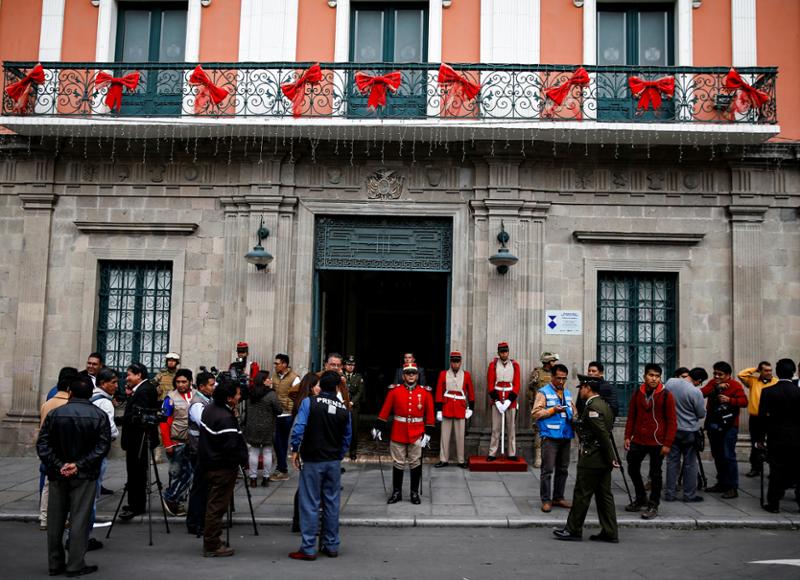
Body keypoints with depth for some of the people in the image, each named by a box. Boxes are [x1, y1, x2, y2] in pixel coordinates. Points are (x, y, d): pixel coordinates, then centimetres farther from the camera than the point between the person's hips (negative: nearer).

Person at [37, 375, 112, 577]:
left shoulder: (54, 414, -1)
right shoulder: (99, 416, -5)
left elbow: (42, 445, -5)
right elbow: (103, 446, -12)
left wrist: (58, 466, -8)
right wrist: (79, 465, -12)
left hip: (57, 475, 2)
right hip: (85, 476, -2)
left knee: (55, 520, 12)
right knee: (79, 520, 2)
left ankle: (55, 564, 20)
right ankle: (75, 565, 3)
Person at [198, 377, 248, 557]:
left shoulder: (209, 409, 5)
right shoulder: (225, 418, -25)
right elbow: (232, 446, -25)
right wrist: (243, 460, -8)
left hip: (209, 463, 10)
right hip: (223, 467, -10)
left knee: (214, 504, 20)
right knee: (217, 506, 0)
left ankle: (211, 540, 30)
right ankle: (212, 546, 9)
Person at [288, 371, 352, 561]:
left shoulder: (309, 402, -10)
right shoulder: (344, 408, 1)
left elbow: (298, 428, -17)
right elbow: (347, 437, 7)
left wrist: (295, 450, -5)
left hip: (312, 460, -3)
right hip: (334, 462, 4)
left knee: (310, 504, 1)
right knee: (332, 503, 12)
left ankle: (308, 549, 3)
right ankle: (331, 546, 19)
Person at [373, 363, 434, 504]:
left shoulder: (425, 392, 1)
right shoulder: (395, 391, 0)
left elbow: (430, 414, 3)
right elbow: (385, 410, 1)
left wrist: (428, 433, -1)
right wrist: (378, 427, -1)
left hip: (417, 434, 0)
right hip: (398, 434, 0)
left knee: (415, 464, 6)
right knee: (398, 464, 7)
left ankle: (415, 493, 18)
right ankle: (396, 492, 18)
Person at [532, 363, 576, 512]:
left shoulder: (567, 393, 17)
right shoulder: (543, 392, -2)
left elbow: (573, 412, 25)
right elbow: (535, 413, -9)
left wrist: (574, 418, 4)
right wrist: (552, 410, -16)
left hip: (566, 436, 6)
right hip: (550, 437, -6)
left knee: (563, 469, 12)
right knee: (548, 469, -6)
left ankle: (558, 497, 23)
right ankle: (546, 500, 1)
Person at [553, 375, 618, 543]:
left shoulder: (593, 407, -18)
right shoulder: (604, 405, 12)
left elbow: (604, 435, -22)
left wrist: (611, 459, -16)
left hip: (591, 459, -9)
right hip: (603, 459, 9)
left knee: (582, 495, 0)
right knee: (604, 495, 11)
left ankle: (573, 530, 9)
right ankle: (610, 532, 14)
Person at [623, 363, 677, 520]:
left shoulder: (666, 395, -7)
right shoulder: (637, 394, 5)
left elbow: (672, 421, -7)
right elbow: (631, 417, 11)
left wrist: (667, 443, -12)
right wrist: (628, 436, 5)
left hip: (657, 443, -5)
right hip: (638, 441, 5)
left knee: (655, 474, 4)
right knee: (632, 469, 12)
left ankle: (653, 506, 16)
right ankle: (641, 500, 30)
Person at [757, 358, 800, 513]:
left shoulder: (768, 392, -7)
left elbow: (762, 417, -6)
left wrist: (760, 438, 3)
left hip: (775, 438, 0)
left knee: (776, 471, 5)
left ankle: (773, 503, 7)